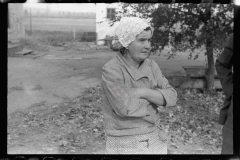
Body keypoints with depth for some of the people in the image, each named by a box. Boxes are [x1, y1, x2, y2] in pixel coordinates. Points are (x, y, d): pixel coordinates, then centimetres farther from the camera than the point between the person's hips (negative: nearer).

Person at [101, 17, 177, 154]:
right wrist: (154, 98, -11)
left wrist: (143, 92, -21)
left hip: (153, 142, 5)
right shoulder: (111, 70, -16)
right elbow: (124, 107, -26)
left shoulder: (151, 65, 1)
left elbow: (171, 97, -6)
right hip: (124, 146, -5)